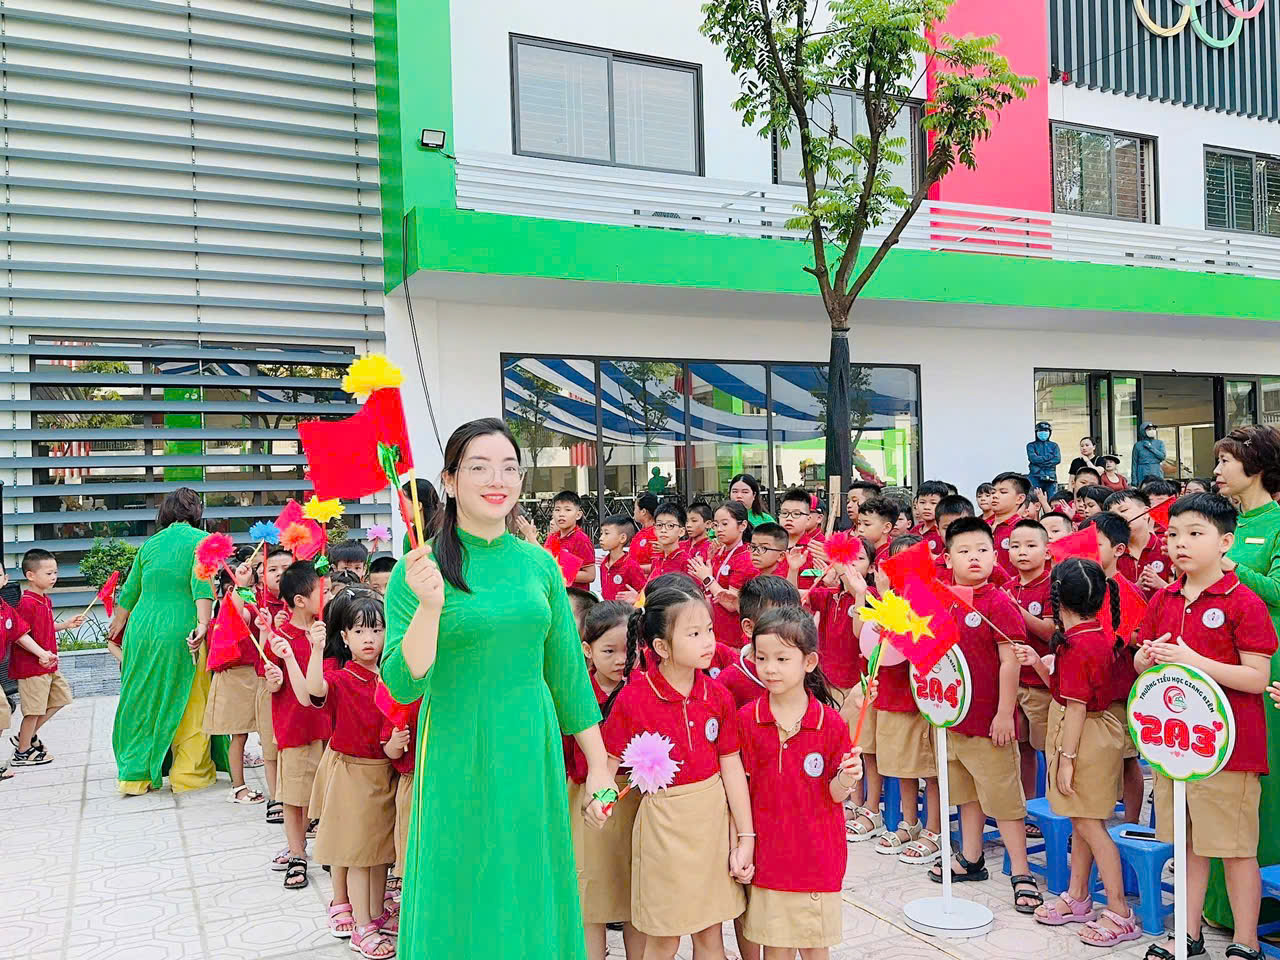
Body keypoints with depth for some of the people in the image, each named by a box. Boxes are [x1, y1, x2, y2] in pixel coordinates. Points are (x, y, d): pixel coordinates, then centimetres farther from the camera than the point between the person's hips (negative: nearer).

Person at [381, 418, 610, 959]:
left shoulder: (539, 564, 2)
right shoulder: (420, 569, -9)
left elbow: (567, 672, 8)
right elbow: (402, 687, -13)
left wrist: (599, 766, 8)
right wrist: (429, 605, -28)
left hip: (533, 754, 4)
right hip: (457, 760, -3)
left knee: (531, 899, 15)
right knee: (462, 904, 10)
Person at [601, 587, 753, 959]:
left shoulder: (718, 695, -2)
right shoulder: (632, 698, -13)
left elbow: (731, 766, 1)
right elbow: (609, 764, -9)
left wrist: (746, 837, 1)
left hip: (714, 816, 3)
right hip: (664, 821, -3)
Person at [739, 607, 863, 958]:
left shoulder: (830, 722, -8)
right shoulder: (746, 719, -5)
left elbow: (835, 795, -2)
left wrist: (845, 780, -23)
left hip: (818, 857, 0)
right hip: (767, 854, 1)